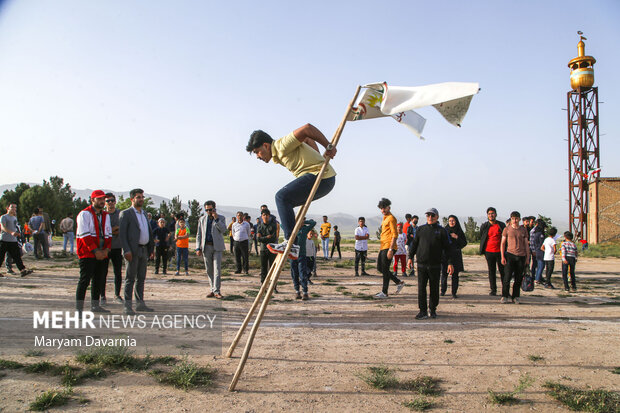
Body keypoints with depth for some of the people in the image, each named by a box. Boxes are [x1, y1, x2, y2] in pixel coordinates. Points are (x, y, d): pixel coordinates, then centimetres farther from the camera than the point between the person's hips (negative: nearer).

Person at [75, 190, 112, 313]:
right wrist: (96, 251, -17)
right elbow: (85, 235, -13)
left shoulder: (105, 215, 16)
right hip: (88, 254, -7)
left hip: (102, 254, 7)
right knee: (85, 280, -7)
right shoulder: (85, 214, -5)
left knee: (99, 280, 11)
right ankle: (79, 308, -2)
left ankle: (95, 305, 23)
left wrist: (106, 250, -3)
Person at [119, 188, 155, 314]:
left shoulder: (144, 214, 18)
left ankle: (140, 304, 18)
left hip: (144, 250, 7)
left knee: (141, 278, 11)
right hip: (132, 251, -7)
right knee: (130, 278, -4)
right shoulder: (126, 213, -3)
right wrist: (126, 250, -19)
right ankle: (127, 306, 0)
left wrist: (151, 249, 14)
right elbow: (122, 233, -10)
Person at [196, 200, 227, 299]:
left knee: (217, 268, -11)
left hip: (217, 247, -3)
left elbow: (223, 230, -10)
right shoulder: (202, 219, 13)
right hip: (206, 247, 3)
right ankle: (212, 289, 15)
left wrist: (216, 219, -16)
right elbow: (199, 234, 12)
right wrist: (198, 248, 3)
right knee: (209, 270, 6)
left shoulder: (221, 218, 4)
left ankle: (216, 291, -11)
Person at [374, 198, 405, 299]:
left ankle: (384, 292, 4)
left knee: (385, 269, -5)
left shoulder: (391, 218, -11)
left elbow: (395, 235, -17)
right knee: (379, 267, 12)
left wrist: (390, 249, -22)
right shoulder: (384, 218, 18)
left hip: (388, 248, -10)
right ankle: (399, 282, 21)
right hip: (383, 247, 10)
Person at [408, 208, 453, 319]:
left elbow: (447, 248, 2)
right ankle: (423, 311, 6)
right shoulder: (421, 229, 10)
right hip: (421, 264, 1)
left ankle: (433, 310, 21)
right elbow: (414, 244, 14)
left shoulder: (441, 231, 4)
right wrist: (410, 257, 6)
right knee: (421, 288, -1)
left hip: (435, 266, -1)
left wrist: (450, 263, -4)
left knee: (434, 289, 6)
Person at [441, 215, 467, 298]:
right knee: (444, 273, -1)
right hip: (445, 255, 0)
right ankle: (443, 290, 15)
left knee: (455, 274, -2)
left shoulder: (459, 231, 6)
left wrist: (457, 237, -11)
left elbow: (465, 243, 2)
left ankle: (454, 293, 5)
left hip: (455, 256, 0)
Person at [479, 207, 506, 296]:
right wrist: (482, 250, 9)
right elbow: (481, 238, 13)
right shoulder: (484, 226, 4)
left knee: (502, 271, 1)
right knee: (491, 272, 7)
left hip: (500, 251, -1)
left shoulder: (502, 225, 2)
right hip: (489, 252, 1)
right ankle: (493, 290, 15)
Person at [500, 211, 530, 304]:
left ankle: (515, 297, 13)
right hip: (510, 254, -2)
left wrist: (527, 258, 8)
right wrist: (502, 257, -4)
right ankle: (504, 296, 0)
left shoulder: (523, 230, 10)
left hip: (521, 256, 2)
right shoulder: (507, 229, 4)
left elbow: (526, 245, 13)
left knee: (519, 278, 4)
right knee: (507, 276, -8)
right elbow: (502, 243, 4)